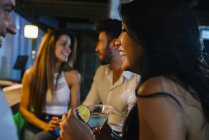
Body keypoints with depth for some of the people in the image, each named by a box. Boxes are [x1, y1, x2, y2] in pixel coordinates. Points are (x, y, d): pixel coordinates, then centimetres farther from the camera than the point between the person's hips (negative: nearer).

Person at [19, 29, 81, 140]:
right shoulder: (31, 74, 0)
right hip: (35, 127, 1)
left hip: (62, 130, 0)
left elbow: (75, 110, 2)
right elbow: (23, 109, 3)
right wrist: (44, 125, -12)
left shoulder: (73, 76, -1)